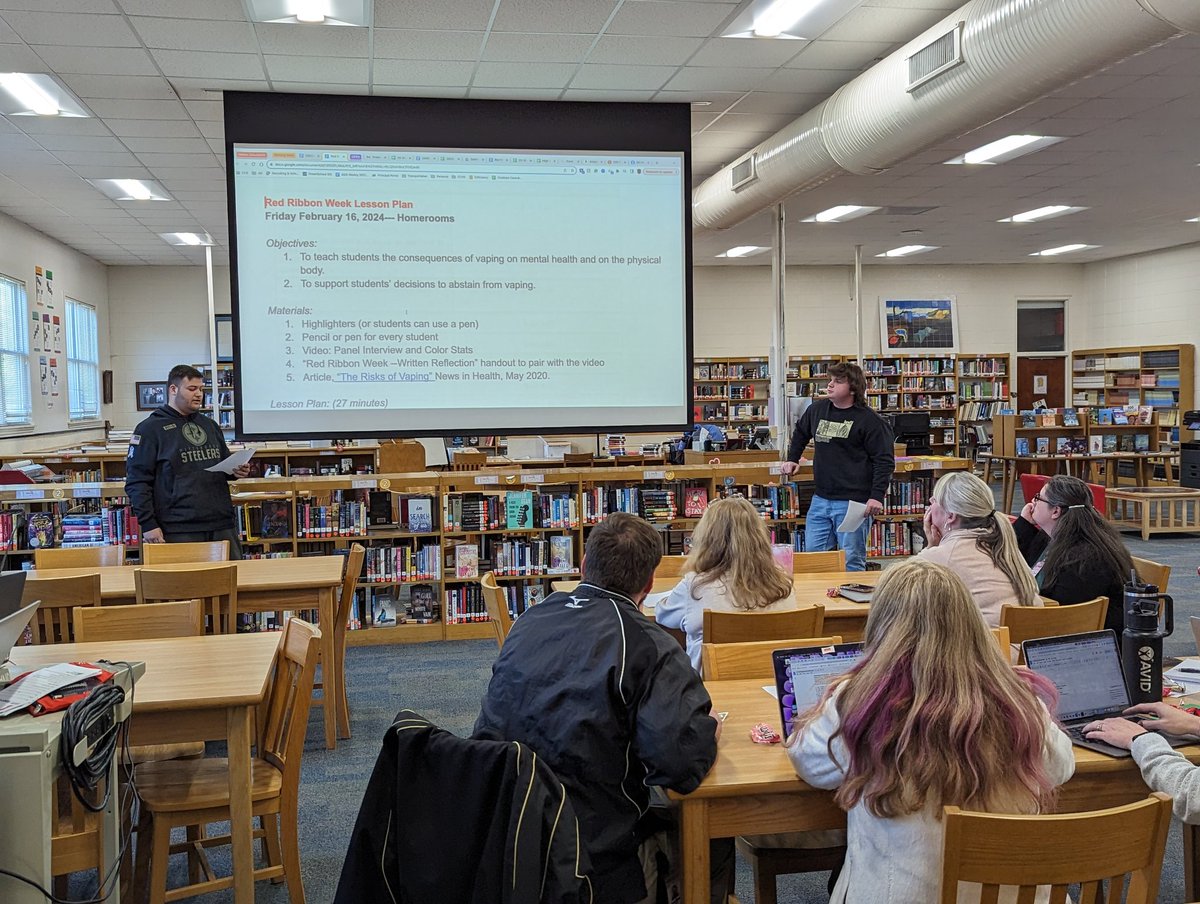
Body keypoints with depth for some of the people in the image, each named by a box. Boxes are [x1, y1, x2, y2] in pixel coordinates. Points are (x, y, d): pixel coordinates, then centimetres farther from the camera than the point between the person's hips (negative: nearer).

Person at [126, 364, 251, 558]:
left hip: (222, 527, 6)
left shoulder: (209, 425, 19)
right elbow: (136, 482, -6)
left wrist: (235, 471, 4)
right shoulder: (150, 429, 0)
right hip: (179, 532, -6)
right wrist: (148, 525, -13)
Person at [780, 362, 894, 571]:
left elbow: (885, 461, -10)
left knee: (852, 561, 0)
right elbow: (800, 432, 31)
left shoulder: (869, 421, -9)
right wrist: (792, 459, 23)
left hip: (852, 503, -6)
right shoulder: (817, 409, 9)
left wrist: (877, 496, -18)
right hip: (820, 499, 6)